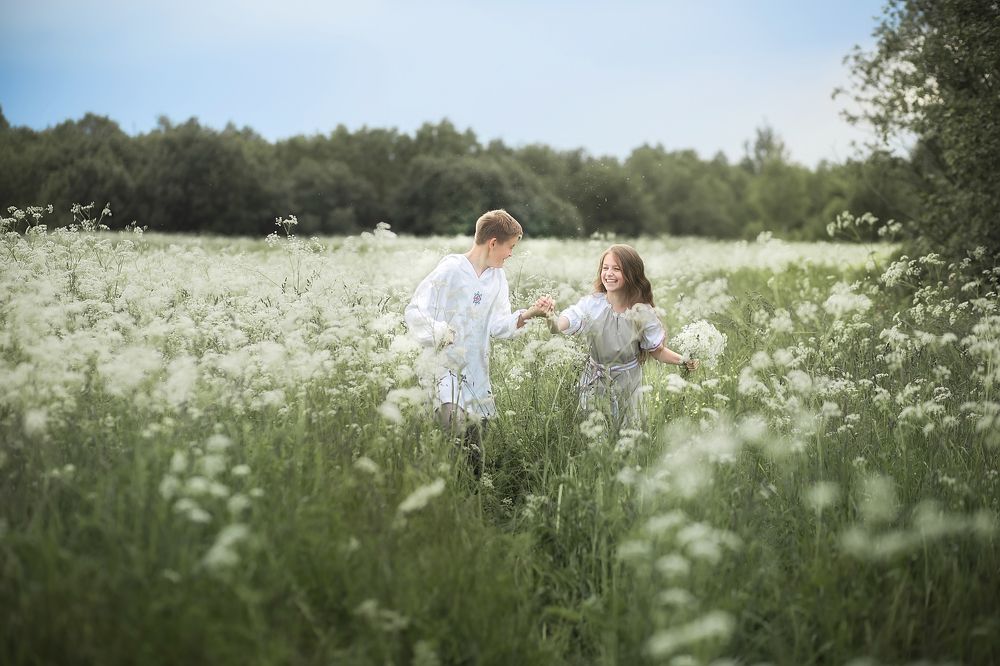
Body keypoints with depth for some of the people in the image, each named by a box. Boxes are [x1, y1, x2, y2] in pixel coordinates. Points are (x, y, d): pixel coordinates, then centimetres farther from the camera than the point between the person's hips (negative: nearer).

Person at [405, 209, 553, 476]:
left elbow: (498, 325, 6)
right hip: (447, 372, -6)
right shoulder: (451, 270, -9)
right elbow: (415, 313, -11)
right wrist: (438, 337, -24)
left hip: (478, 378, 7)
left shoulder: (498, 277, 12)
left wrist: (528, 314, -9)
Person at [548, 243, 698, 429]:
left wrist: (684, 361, -16)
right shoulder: (591, 304, -14)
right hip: (595, 381, 0)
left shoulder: (642, 313, -11)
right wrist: (550, 319, -50)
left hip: (628, 384, 0)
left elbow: (657, 351, 0)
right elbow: (561, 325, -27)